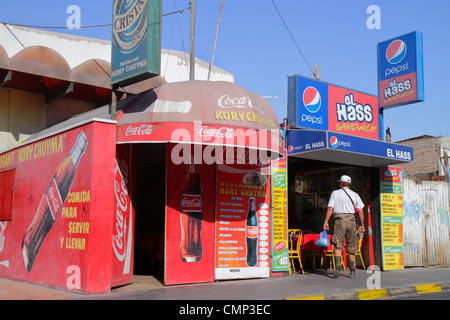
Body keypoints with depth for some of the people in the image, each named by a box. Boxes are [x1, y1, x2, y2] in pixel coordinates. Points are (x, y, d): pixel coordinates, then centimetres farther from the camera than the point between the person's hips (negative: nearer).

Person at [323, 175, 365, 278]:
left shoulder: (335, 193, 6)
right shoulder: (355, 194, 12)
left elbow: (330, 208, -3)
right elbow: (360, 211, 7)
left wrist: (326, 222, -3)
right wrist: (362, 225, 12)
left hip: (339, 220, -2)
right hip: (351, 220, 2)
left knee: (338, 245, -3)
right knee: (351, 246, 9)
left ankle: (338, 263, -27)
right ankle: (352, 270, 12)